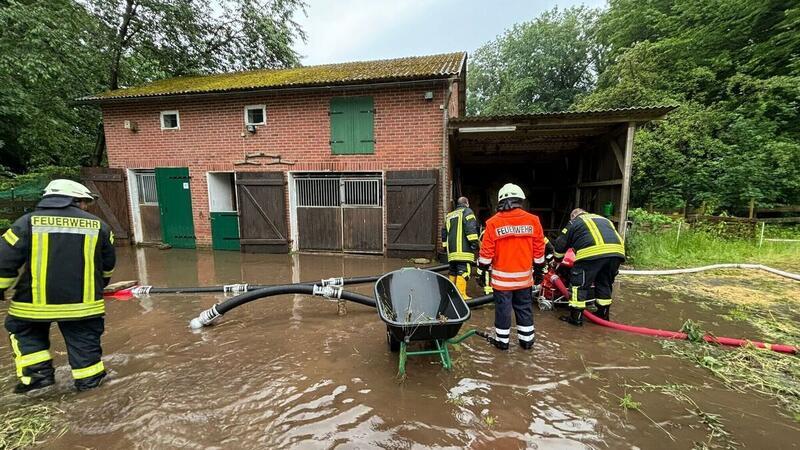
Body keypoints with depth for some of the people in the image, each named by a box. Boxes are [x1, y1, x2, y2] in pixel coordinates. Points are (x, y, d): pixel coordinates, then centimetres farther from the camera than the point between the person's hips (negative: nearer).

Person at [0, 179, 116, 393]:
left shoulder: (27, 222, -4)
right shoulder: (97, 225, -1)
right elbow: (108, 263, 9)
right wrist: (100, 284, 27)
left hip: (34, 301, 0)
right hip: (84, 300, 0)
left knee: (24, 330, 26)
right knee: (84, 338, 13)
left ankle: (37, 371, 20)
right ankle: (89, 377, 23)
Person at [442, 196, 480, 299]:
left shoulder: (449, 216, 25)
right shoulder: (467, 212, 4)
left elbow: (444, 233, 25)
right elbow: (471, 228, -13)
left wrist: (445, 246, 29)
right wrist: (474, 242, -14)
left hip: (452, 251, 7)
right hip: (463, 250, -7)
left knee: (453, 272, 14)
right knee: (463, 272, -10)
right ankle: (461, 294, -16)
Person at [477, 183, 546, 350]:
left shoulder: (493, 223, -9)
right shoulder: (533, 221, -2)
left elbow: (486, 251, -8)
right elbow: (539, 250, 4)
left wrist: (482, 271, 2)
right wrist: (538, 270, 15)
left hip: (502, 277, -3)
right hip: (524, 276, 3)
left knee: (503, 308, 8)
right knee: (524, 308, 17)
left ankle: (502, 340, 19)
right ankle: (526, 340, 27)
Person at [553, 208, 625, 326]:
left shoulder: (574, 222, 21)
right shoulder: (604, 219, 37)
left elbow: (560, 245, 21)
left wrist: (557, 260, 36)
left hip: (593, 252, -6)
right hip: (617, 251, 6)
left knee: (580, 283, 5)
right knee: (605, 284, 23)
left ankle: (576, 317, 9)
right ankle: (603, 315, 33)